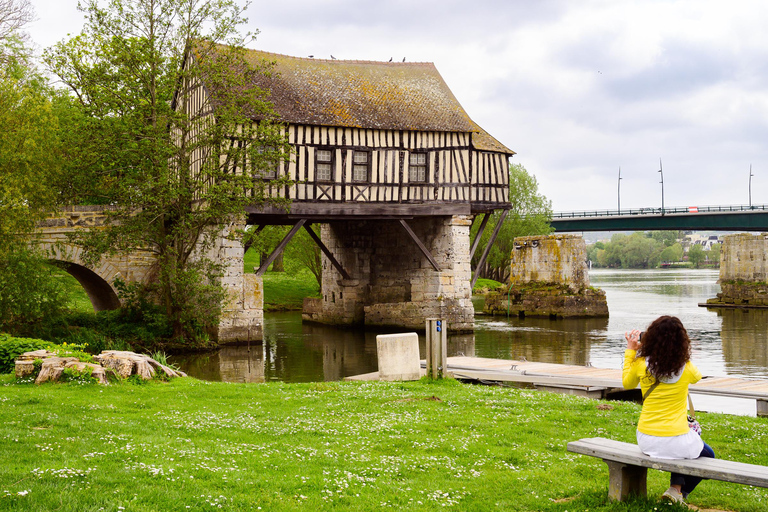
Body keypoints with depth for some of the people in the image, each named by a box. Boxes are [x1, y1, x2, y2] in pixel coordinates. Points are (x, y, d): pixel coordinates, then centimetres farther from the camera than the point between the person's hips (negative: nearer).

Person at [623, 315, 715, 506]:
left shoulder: (641, 364, -10)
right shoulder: (685, 368, -13)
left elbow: (626, 383, 12)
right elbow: (697, 377, 14)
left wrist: (630, 351, 10)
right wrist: (675, 351, 12)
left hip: (646, 441, 4)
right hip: (676, 441, -3)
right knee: (707, 456, 29)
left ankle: (676, 487, 23)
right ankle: (678, 491, 13)